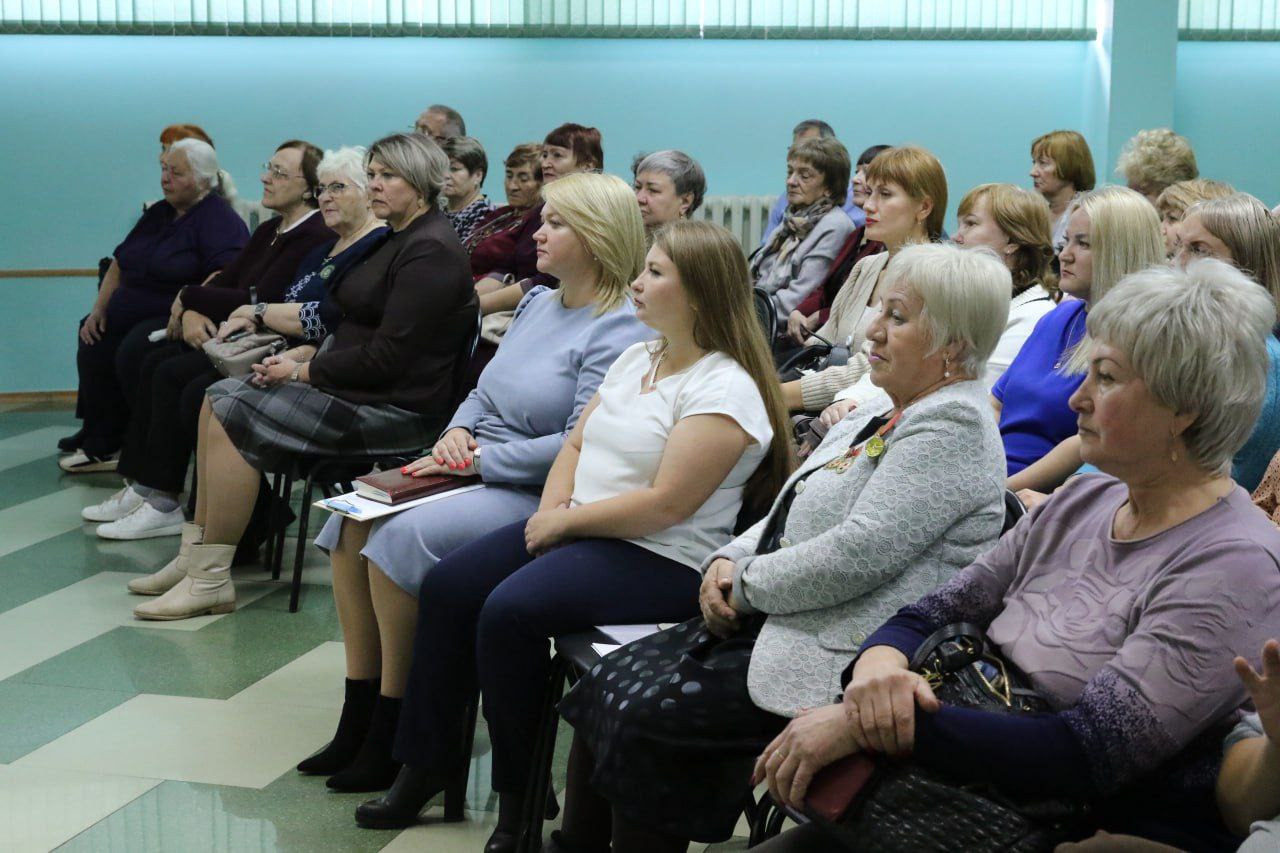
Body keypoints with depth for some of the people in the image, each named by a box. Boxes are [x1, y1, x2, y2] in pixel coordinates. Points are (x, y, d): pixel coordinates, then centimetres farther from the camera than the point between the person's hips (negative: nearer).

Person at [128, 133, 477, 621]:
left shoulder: (430, 251, -16)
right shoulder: (397, 241, 16)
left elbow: (387, 357, -22)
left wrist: (302, 372, -13)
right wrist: (300, 358, 1)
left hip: (396, 405, -11)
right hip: (358, 383, 11)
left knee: (234, 417, -18)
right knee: (218, 396, 3)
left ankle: (212, 581, -11)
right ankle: (198, 553, 4)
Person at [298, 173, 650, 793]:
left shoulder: (619, 330, -14)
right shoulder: (537, 303, 16)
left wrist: (478, 459, -17)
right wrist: (457, 432, 0)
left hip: (536, 495, -9)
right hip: (475, 470, 9)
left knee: (401, 537, -26)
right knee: (353, 520, -8)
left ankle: (392, 738, -13)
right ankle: (359, 717, -3)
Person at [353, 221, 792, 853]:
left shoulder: (724, 388, -15)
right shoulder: (636, 357, 14)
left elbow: (667, 504, -22)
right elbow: (578, 443, 16)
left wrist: (566, 521, -14)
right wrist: (551, 510, -4)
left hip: (660, 560, -9)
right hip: (575, 529, 9)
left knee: (509, 612, -27)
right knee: (447, 587, -2)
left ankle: (522, 795, -8)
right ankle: (428, 760, 10)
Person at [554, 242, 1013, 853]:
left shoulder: (952, 429, -15)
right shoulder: (887, 415, 16)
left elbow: (854, 556, -24)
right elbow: (790, 515, 21)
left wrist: (745, 585, -12)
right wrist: (729, 561, 2)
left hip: (832, 658, -10)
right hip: (773, 621, 10)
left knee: (643, 714, -18)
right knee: (608, 683, 0)